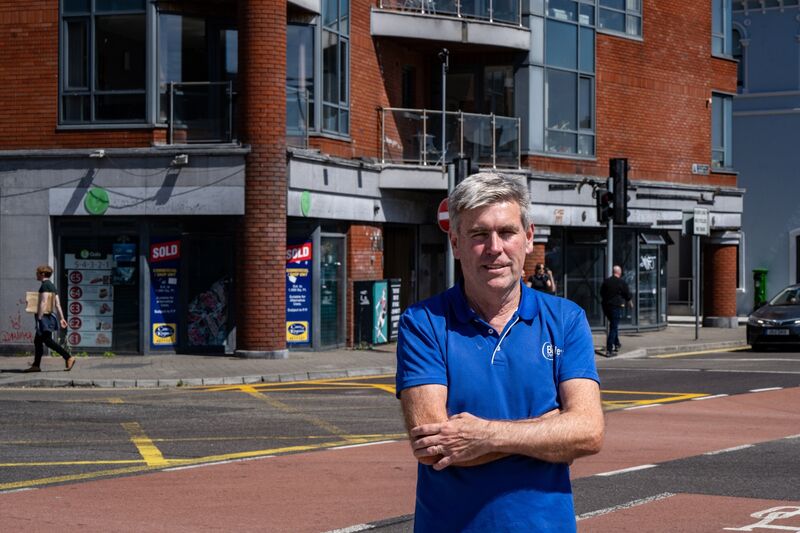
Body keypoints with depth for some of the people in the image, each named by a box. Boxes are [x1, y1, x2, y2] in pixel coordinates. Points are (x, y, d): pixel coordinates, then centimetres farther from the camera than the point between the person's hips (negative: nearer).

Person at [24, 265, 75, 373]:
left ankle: (68, 357, -18)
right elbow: (58, 304, 16)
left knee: (47, 340, -13)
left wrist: (39, 318, -21)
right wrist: (61, 318, 14)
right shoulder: (52, 286, 18)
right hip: (49, 317, 10)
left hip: (44, 317, -10)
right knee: (37, 341, 11)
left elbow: (43, 303, -20)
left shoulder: (44, 285, -12)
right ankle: (36, 366, 11)